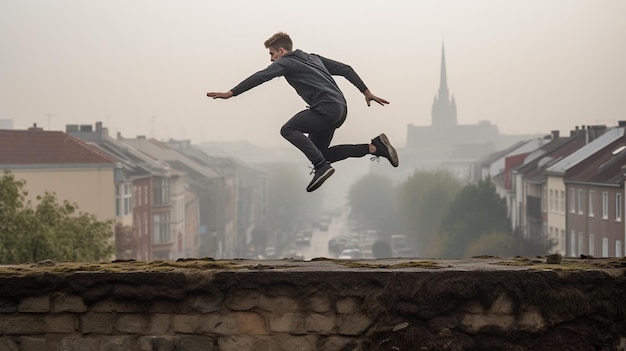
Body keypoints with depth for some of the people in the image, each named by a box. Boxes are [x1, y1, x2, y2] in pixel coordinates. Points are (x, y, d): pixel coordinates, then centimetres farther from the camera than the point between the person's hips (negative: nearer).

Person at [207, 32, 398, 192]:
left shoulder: (286, 62, 2)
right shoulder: (313, 58, 25)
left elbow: (260, 77, -10)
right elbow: (345, 69, 23)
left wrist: (231, 93, -10)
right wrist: (367, 93, 26)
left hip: (327, 107, -9)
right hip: (340, 109, 9)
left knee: (288, 130, -10)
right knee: (319, 152, 13)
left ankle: (321, 166, -23)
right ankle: (374, 147, 8)